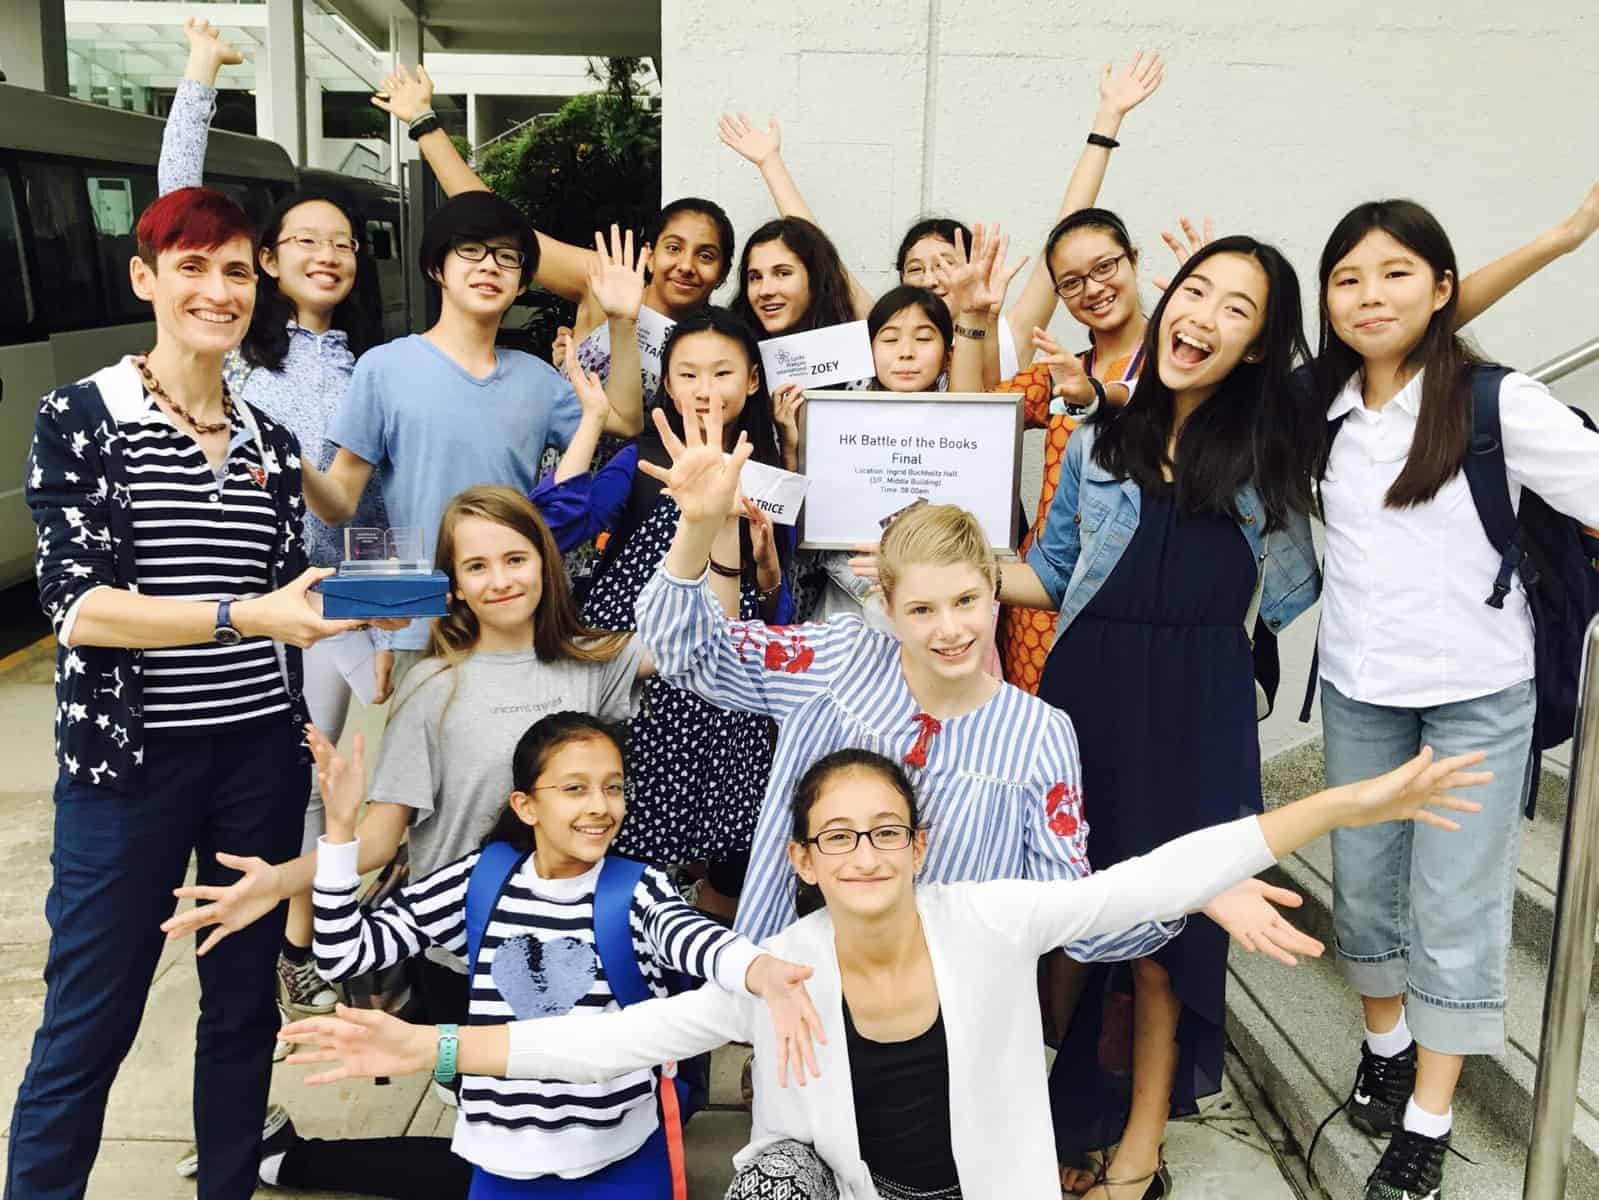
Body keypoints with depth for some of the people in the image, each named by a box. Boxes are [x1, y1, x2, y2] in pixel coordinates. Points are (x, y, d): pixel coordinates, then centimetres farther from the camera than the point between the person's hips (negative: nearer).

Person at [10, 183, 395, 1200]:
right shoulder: (82, 418, -4)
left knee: (245, 1004, 14)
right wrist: (244, 616, -25)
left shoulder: (271, 441, 10)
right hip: (128, 757, -4)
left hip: (262, 754, 4)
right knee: (89, 1024, 4)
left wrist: (350, 606, -5)